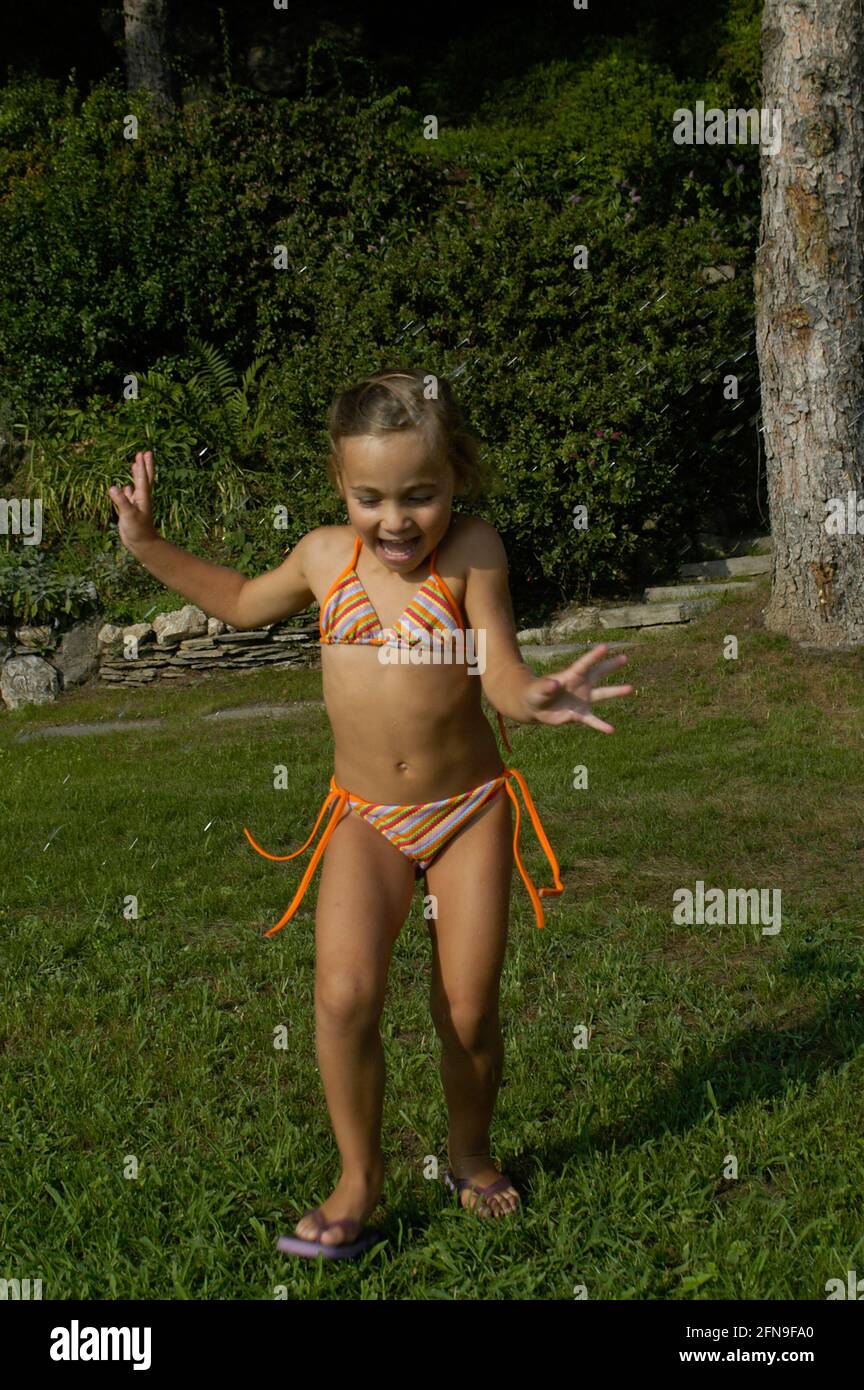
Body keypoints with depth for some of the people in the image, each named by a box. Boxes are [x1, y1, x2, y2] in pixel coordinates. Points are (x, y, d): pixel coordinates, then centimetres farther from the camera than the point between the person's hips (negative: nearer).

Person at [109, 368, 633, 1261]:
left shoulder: (472, 551, -13)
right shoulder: (324, 557, -2)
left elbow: (501, 673, -17)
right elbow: (244, 604, 19)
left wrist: (538, 699, -40)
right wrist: (149, 548, 14)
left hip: (470, 808, -2)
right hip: (366, 817, 2)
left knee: (468, 1012, 3)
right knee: (344, 993, -17)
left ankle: (470, 1153, 33)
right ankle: (359, 1178, 5)